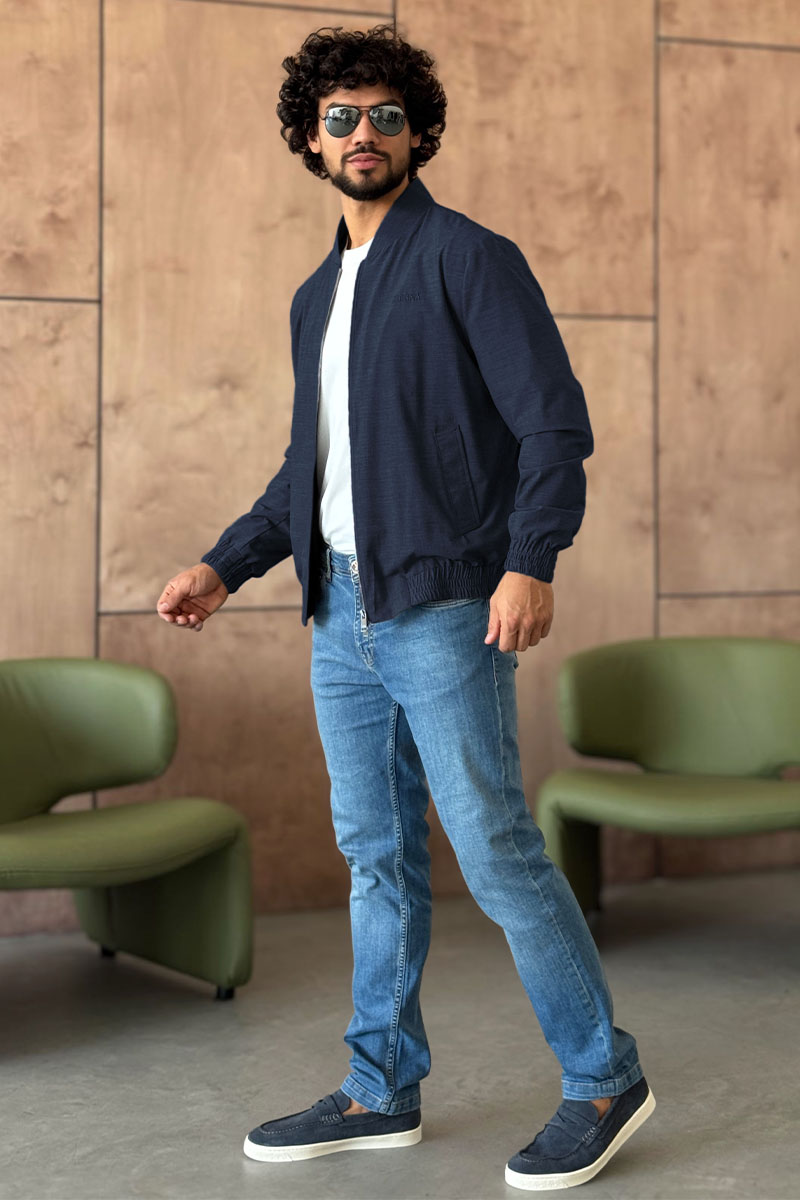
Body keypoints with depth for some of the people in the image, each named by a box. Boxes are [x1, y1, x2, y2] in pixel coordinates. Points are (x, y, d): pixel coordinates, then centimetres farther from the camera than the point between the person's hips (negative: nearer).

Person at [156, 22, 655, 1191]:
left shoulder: (469, 259, -5)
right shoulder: (316, 296, 18)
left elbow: (555, 421, -12)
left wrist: (531, 561, -25)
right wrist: (224, 566, 16)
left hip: (442, 609, -7)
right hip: (342, 613, 7)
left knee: (495, 848, -5)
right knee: (377, 854, 12)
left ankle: (605, 1080, 10)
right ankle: (381, 1092, 22)